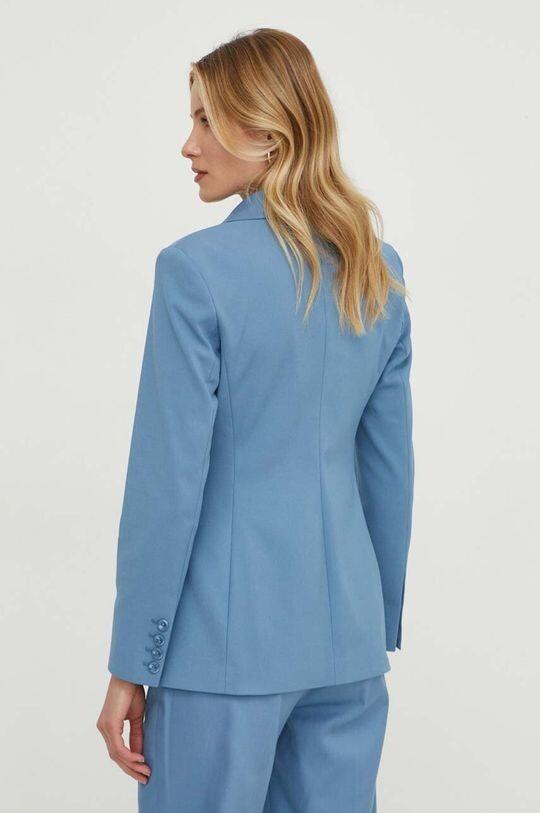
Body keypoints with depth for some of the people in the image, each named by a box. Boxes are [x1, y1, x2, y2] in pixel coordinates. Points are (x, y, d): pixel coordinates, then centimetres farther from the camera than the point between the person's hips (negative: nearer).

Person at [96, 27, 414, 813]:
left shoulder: (197, 269, -14)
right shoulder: (379, 270, 4)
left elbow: (169, 482, -14)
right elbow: (391, 469, 9)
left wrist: (132, 665, -6)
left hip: (226, 636, -5)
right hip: (346, 632, 6)